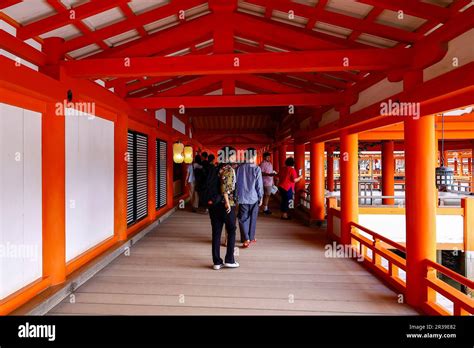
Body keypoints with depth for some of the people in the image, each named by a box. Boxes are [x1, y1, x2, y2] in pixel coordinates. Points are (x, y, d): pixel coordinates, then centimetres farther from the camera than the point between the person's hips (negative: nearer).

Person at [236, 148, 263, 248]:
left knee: (243, 219, 6)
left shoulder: (239, 168, -2)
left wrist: (237, 196, 15)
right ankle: (251, 237, 24)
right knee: (252, 218, 14)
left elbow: (236, 183, 5)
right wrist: (261, 197, 4)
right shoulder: (257, 169, -10)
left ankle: (246, 239, -2)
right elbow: (259, 185, -8)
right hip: (254, 198, -1)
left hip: (242, 198, 1)